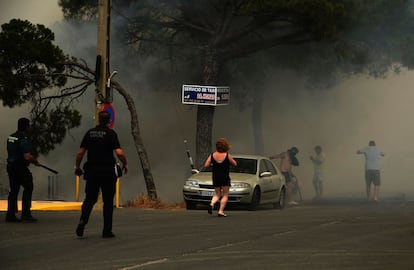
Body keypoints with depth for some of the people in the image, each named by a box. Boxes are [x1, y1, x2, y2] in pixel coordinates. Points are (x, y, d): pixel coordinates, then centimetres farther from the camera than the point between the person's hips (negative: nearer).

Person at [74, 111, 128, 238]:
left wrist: (77, 167, 16)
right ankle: (107, 231, 7)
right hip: (107, 170, -3)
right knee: (108, 201, 6)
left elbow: (80, 152, 4)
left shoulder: (90, 133, 5)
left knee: (90, 199, 10)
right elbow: (119, 152, -16)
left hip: (92, 170, 3)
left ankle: (83, 220, -16)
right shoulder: (110, 133, -7)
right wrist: (125, 164, 1)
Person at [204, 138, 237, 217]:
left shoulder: (212, 155, -2)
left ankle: (212, 204, -13)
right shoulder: (227, 155, -9)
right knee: (225, 195, 6)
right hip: (225, 178, -3)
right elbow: (234, 164, 0)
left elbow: (206, 165, -3)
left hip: (215, 178, 3)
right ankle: (221, 211, -4)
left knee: (217, 194, 16)